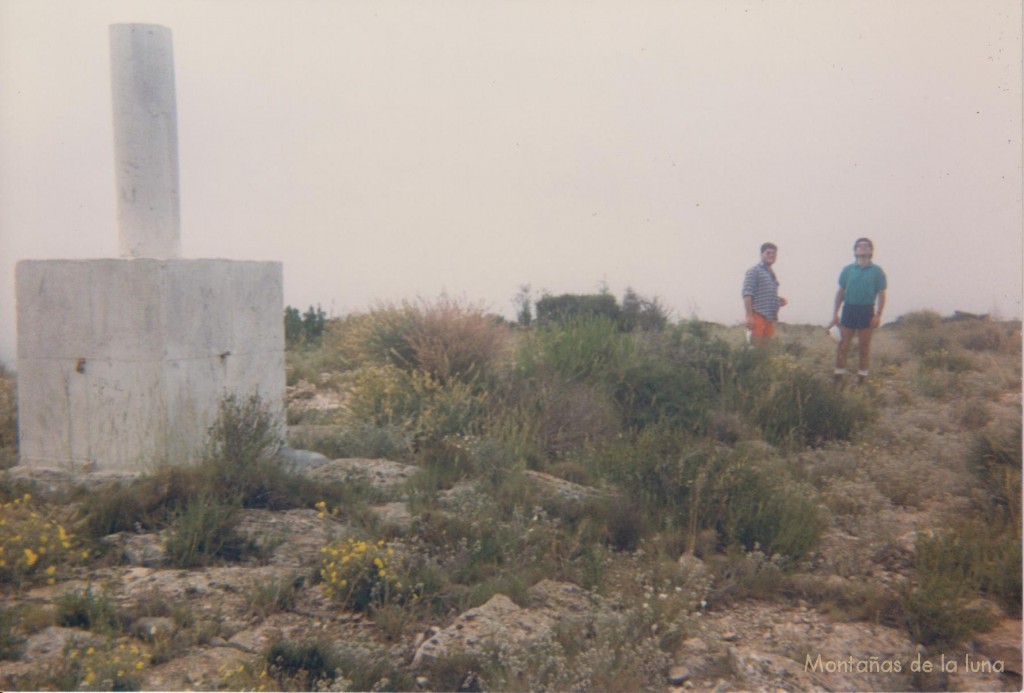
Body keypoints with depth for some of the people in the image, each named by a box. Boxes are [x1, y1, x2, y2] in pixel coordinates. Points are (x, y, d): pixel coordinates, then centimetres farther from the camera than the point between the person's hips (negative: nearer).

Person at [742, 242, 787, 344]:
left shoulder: (772, 274, 22)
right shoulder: (754, 271, -2)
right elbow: (747, 294, -12)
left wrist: (778, 300, 9)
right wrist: (749, 316, -20)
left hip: (770, 317, 8)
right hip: (757, 315, -8)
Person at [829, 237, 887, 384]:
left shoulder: (877, 271, 3)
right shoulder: (847, 270, 7)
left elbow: (881, 295, 2)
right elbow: (840, 292, 10)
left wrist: (878, 315, -7)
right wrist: (835, 312, 4)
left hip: (867, 310, -1)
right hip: (849, 308, 1)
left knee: (864, 346, 5)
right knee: (843, 344, 0)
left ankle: (862, 377, 12)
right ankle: (839, 375, 5)